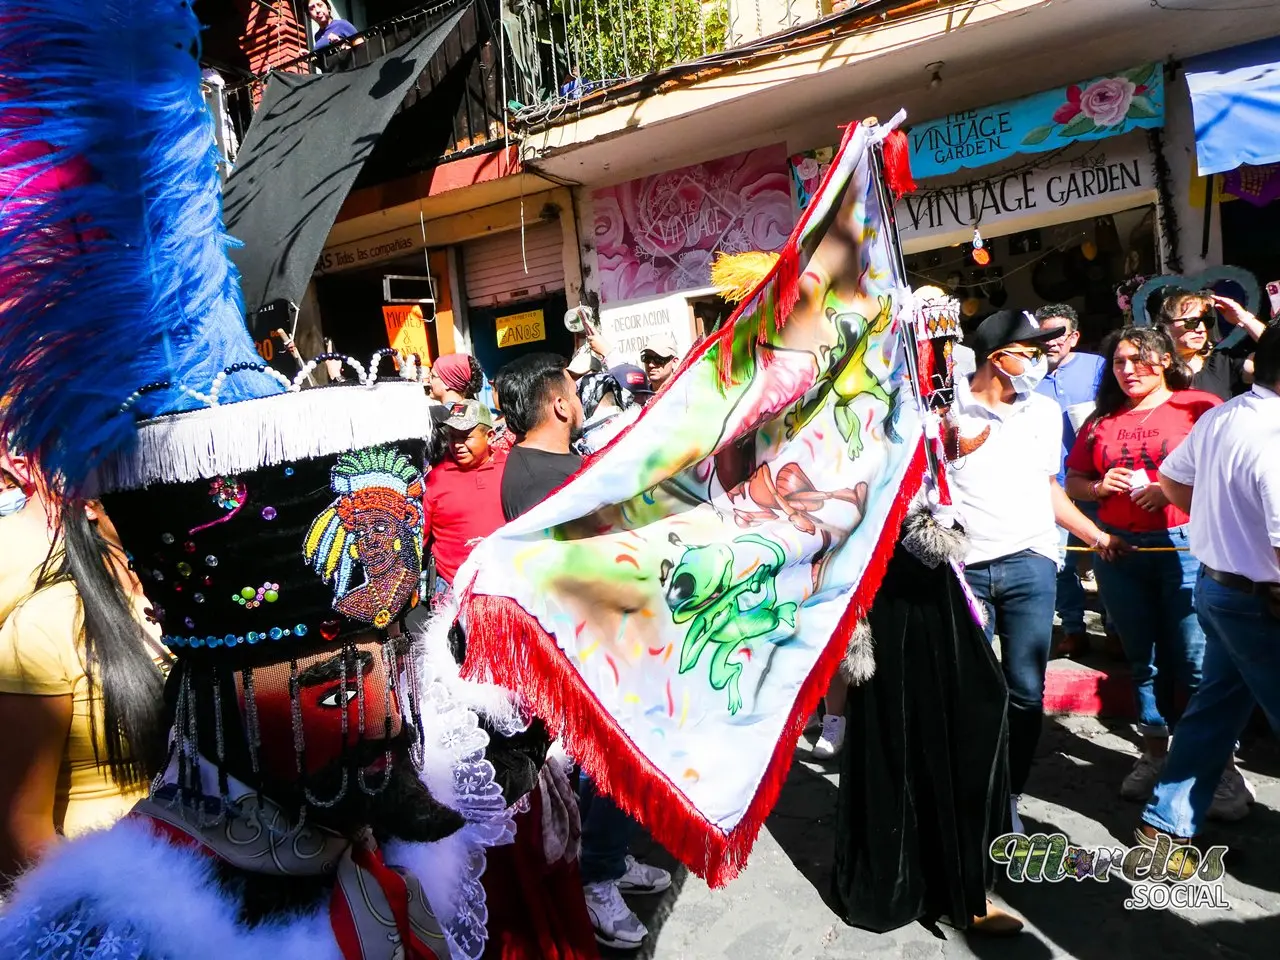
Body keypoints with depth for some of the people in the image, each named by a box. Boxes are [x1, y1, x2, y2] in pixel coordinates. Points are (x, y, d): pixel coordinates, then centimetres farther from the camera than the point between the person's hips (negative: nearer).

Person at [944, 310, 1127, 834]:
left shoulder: (1044, 412, 12)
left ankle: (1008, 798, 24)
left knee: (1026, 693, 6)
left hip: (1029, 564, 4)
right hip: (962, 567, -3)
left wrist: (1096, 535, 20)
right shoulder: (947, 408, -4)